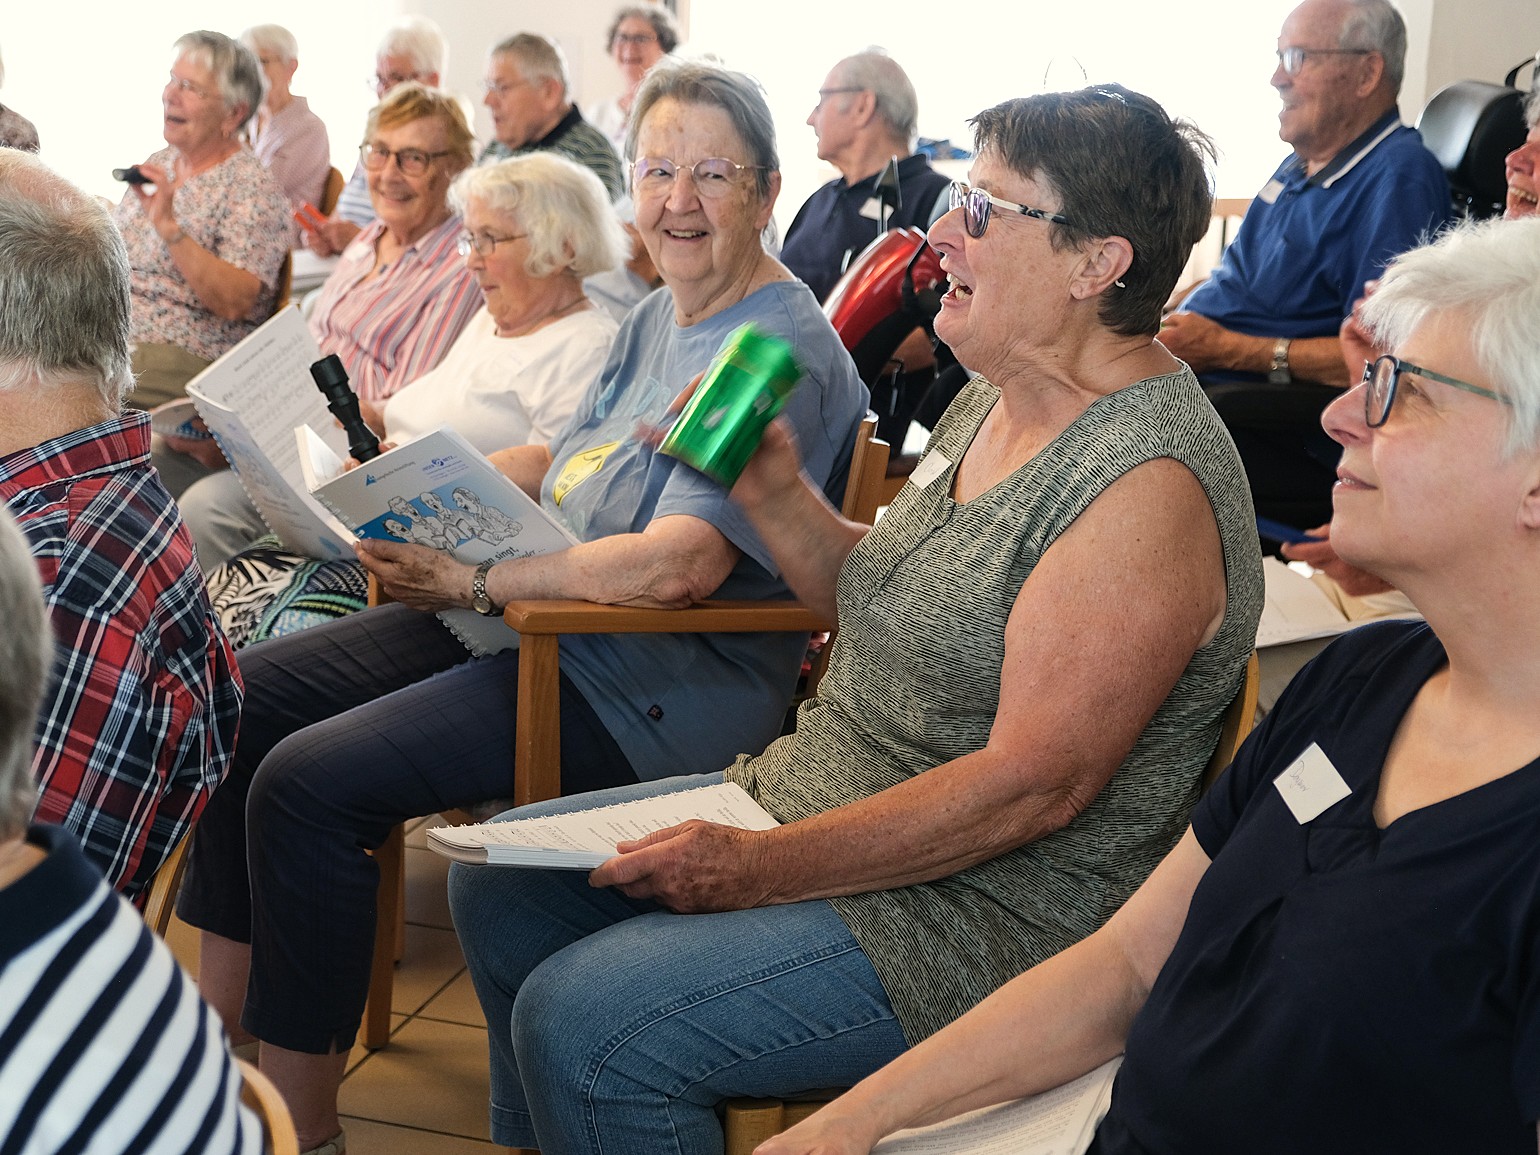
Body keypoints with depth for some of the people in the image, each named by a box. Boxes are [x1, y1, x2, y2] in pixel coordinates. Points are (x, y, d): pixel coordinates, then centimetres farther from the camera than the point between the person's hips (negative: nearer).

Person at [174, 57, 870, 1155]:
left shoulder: (783, 352, -17)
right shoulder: (659, 317, 14)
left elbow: (678, 567, -27)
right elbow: (561, 458, 20)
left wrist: (475, 579, -21)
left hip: (647, 689, -10)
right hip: (532, 616, 10)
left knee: (307, 784, -21)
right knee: (241, 694, 6)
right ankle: (220, 1022, 15)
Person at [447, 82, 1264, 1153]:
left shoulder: (1147, 483, -23)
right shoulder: (994, 401, 8)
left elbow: (1035, 783, -26)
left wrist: (761, 868, -24)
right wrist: (776, 492, -1)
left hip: (982, 910, -10)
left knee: (580, 1022, -22)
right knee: (500, 881, 10)